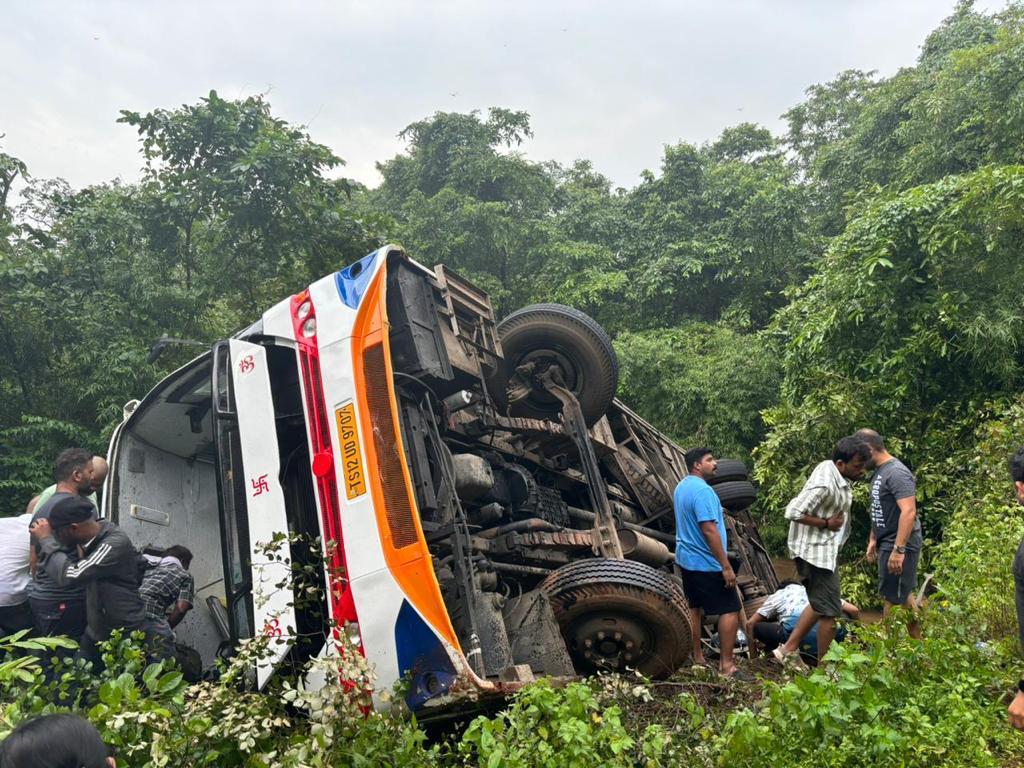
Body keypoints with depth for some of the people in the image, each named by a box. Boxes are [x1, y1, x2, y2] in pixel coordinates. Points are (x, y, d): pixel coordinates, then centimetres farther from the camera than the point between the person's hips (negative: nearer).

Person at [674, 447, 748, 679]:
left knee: (695, 608, 15)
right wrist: (727, 567, -24)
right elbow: (709, 531, -27)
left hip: (686, 559, 10)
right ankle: (726, 665, -1)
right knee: (730, 609, -2)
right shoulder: (702, 490, -22)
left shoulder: (682, 487, 9)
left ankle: (697, 658, 22)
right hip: (707, 563, -9)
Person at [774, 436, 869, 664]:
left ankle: (789, 649, 24)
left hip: (825, 550, 10)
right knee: (830, 610, 0)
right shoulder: (824, 484, -26)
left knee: (819, 605, 20)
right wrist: (826, 523, -20)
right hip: (815, 551, -10)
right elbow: (793, 512, -30)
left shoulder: (833, 470, 4)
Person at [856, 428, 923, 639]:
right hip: (887, 543, 10)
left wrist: (898, 550, -29)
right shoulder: (879, 472, 12)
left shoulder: (897, 473, -19)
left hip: (899, 545, -10)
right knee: (903, 596, 18)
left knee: (893, 598, -2)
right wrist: (873, 540, 19)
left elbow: (909, 512, -27)